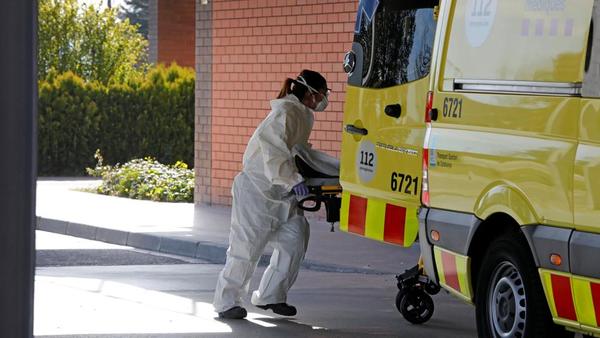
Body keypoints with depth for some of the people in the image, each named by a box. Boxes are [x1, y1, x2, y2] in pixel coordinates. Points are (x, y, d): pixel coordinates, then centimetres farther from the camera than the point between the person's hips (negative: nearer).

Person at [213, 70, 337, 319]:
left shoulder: (303, 116, 13)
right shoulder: (286, 112, -19)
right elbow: (273, 149, -31)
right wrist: (294, 180, -37)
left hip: (281, 195, 10)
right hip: (256, 189, -10)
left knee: (295, 239, 3)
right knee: (247, 246, -6)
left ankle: (269, 296, 14)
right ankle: (226, 302, 5)